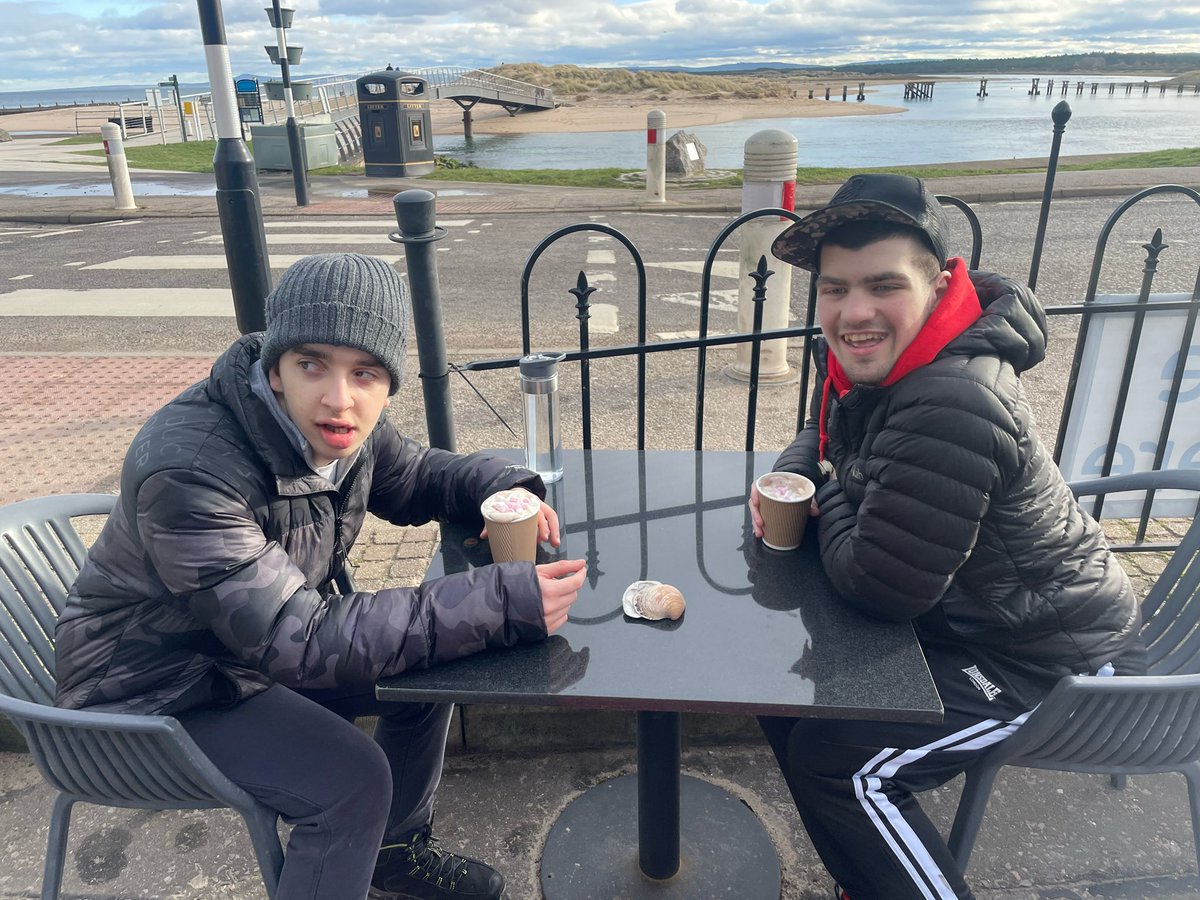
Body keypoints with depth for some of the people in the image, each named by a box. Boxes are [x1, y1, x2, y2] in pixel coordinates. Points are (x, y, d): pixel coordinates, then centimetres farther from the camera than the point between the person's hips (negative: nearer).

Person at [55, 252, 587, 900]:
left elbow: (417, 476, 6)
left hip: (259, 646, 7)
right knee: (353, 778, -22)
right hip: (158, 688, -7)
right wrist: (501, 603, -43)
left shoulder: (335, 427, -13)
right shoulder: (189, 471, -36)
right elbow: (297, 639, -37)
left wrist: (503, 486, -17)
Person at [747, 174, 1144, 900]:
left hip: (1050, 661, -9)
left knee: (836, 763, -14)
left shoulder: (951, 405, -36)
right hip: (962, 617, 9)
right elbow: (824, 443, 13)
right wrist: (784, 484, -9)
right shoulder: (868, 357, -7)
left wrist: (825, 495, -14)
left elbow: (881, 586, -31)